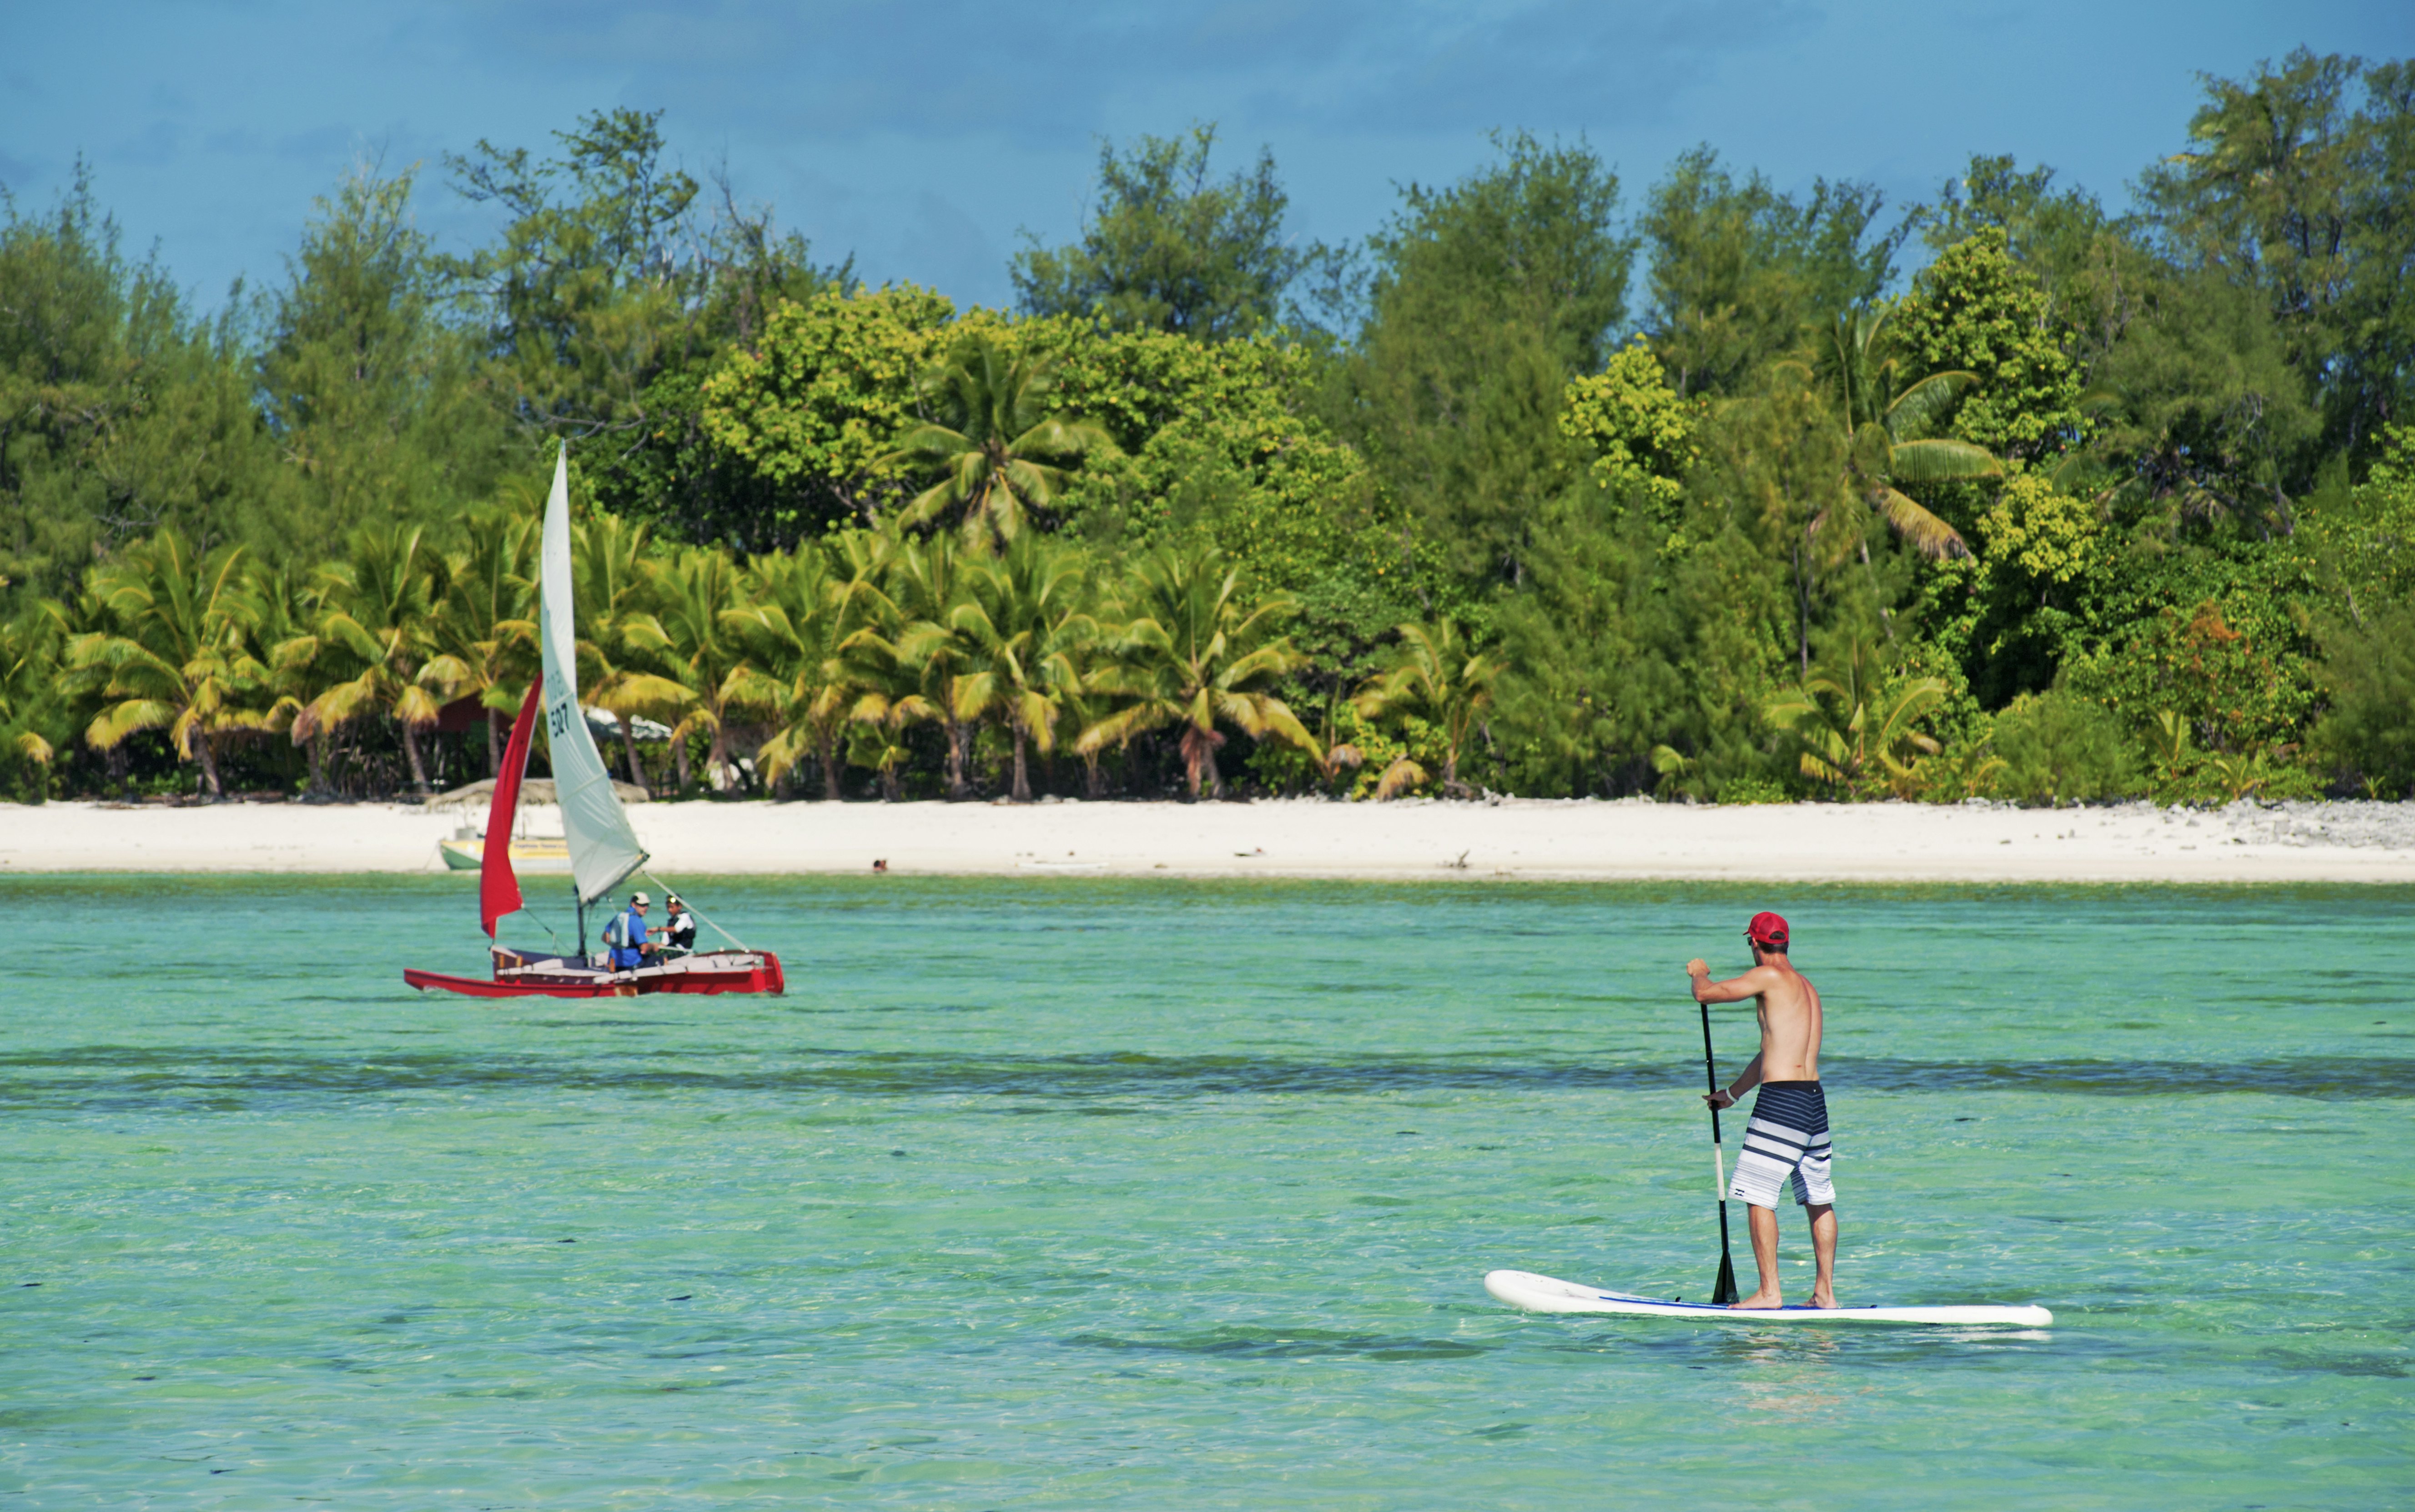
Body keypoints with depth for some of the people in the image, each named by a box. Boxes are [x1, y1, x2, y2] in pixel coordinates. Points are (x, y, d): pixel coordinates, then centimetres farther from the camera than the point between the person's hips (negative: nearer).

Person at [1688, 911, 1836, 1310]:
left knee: (1758, 1196, -4)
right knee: (1819, 1199, 13)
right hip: (1815, 1100, 9)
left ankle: (1769, 1292, -7)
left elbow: (1706, 994, -10)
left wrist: (1699, 973, 14)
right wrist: (1733, 1093, 39)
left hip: (1781, 1099, -9)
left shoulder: (1770, 977, -8)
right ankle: (1826, 1292, 15)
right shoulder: (1806, 987, 19)